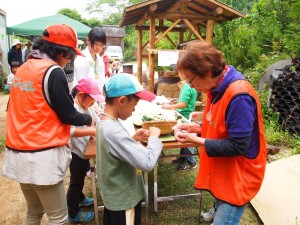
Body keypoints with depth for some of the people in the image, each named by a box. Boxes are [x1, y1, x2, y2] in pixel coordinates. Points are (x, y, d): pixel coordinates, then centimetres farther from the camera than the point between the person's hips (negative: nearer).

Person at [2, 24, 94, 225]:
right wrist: (89, 119, 7)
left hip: (18, 153, 8)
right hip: (42, 157, -8)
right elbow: (68, 115, -12)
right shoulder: (53, 72, -15)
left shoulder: (23, 69, 9)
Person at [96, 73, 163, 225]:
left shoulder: (104, 124, -2)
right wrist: (154, 138, -20)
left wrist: (133, 139, -1)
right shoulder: (113, 130, -32)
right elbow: (147, 163, -34)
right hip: (124, 200, -8)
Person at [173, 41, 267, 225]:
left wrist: (196, 140, -24)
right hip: (222, 172, 9)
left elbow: (238, 146, -29)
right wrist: (197, 127, -4)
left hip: (237, 177, -9)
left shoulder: (239, 95, -30)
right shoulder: (218, 88, 1)